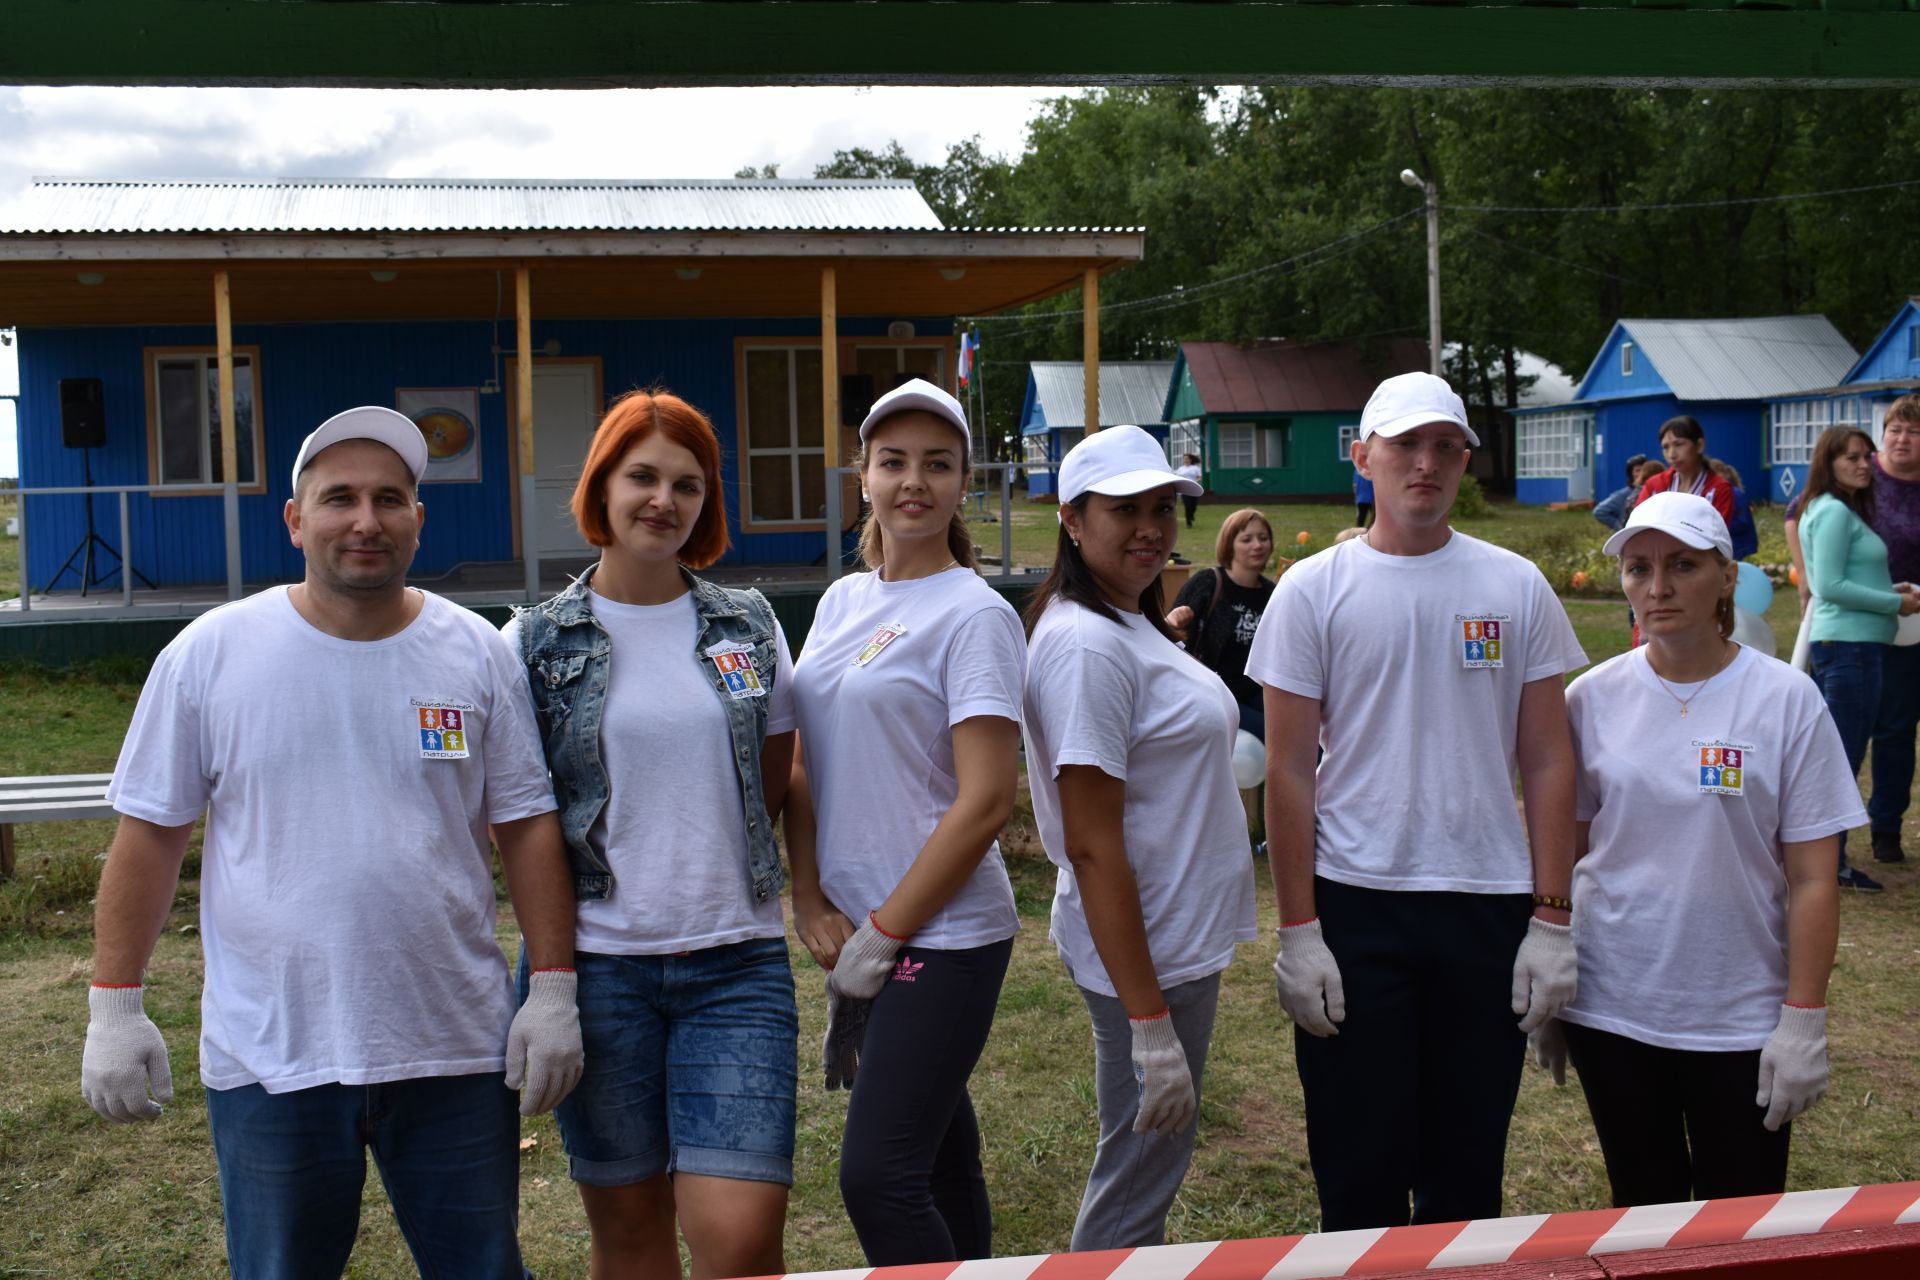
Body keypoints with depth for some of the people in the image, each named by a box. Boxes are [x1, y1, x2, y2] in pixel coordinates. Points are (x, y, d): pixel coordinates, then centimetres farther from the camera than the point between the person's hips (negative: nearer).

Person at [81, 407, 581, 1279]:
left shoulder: (475, 652, 1)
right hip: (269, 1061, -1)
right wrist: (114, 1007, -1)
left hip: (458, 1048, 1)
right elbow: (149, 836, 2)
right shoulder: (210, 652, -2)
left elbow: (526, 826, 3)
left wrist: (554, 988, -1)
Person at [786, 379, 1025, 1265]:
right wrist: (812, 905, 1)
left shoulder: (974, 616, -10)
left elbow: (985, 803, -15)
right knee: (939, 1160, 17)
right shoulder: (842, 602, 10)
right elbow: (804, 766, 12)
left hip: (942, 937, -6)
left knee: (876, 1177, -9)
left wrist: (883, 934, -13)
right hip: (858, 932, 6)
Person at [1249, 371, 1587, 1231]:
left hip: (1489, 905, 2)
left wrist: (1552, 920, -1)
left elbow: (1548, 763, 5)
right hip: (1355, 905, -1)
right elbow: (1289, 771, -1)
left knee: (1470, 1167, 13)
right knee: (1359, 1168, 7)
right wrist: (1297, 929, -6)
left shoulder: (1516, 588, 4)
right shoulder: (1314, 590, -1)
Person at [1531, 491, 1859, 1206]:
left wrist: (1804, 1020, -9)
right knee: (1644, 1209, 14)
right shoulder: (1592, 698, -1)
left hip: (1741, 1017, -2)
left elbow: (1812, 880, -6)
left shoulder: (1785, 700, -7)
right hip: (1611, 1011, 2)